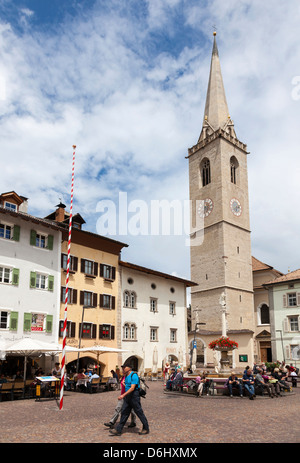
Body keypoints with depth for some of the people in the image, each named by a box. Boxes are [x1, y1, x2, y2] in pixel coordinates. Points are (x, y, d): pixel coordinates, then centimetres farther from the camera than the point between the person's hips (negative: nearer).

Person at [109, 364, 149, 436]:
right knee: (124, 412, 6)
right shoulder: (126, 376, 12)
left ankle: (146, 429, 15)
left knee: (139, 413, 2)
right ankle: (118, 430, 8)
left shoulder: (134, 376, -17)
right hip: (127, 397, 9)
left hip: (134, 396, -9)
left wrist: (123, 395, -28)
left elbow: (132, 388, -24)